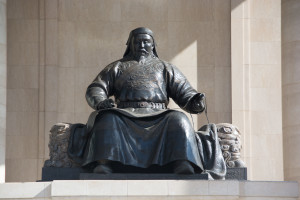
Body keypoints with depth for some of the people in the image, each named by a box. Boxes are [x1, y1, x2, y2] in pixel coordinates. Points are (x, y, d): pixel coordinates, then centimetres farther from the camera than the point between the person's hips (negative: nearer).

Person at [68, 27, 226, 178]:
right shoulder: (117, 67, 26)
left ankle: (184, 167, -50)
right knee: (107, 118, -34)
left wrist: (194, 102, -9)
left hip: (157, 116, 0)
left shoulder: (164, 68, 27)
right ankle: (103, 164, -49)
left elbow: (183, 92, 17)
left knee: (178, 120, -32)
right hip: (125, 114, 0)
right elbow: (95, 89, 16)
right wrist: (100, 101, -10)